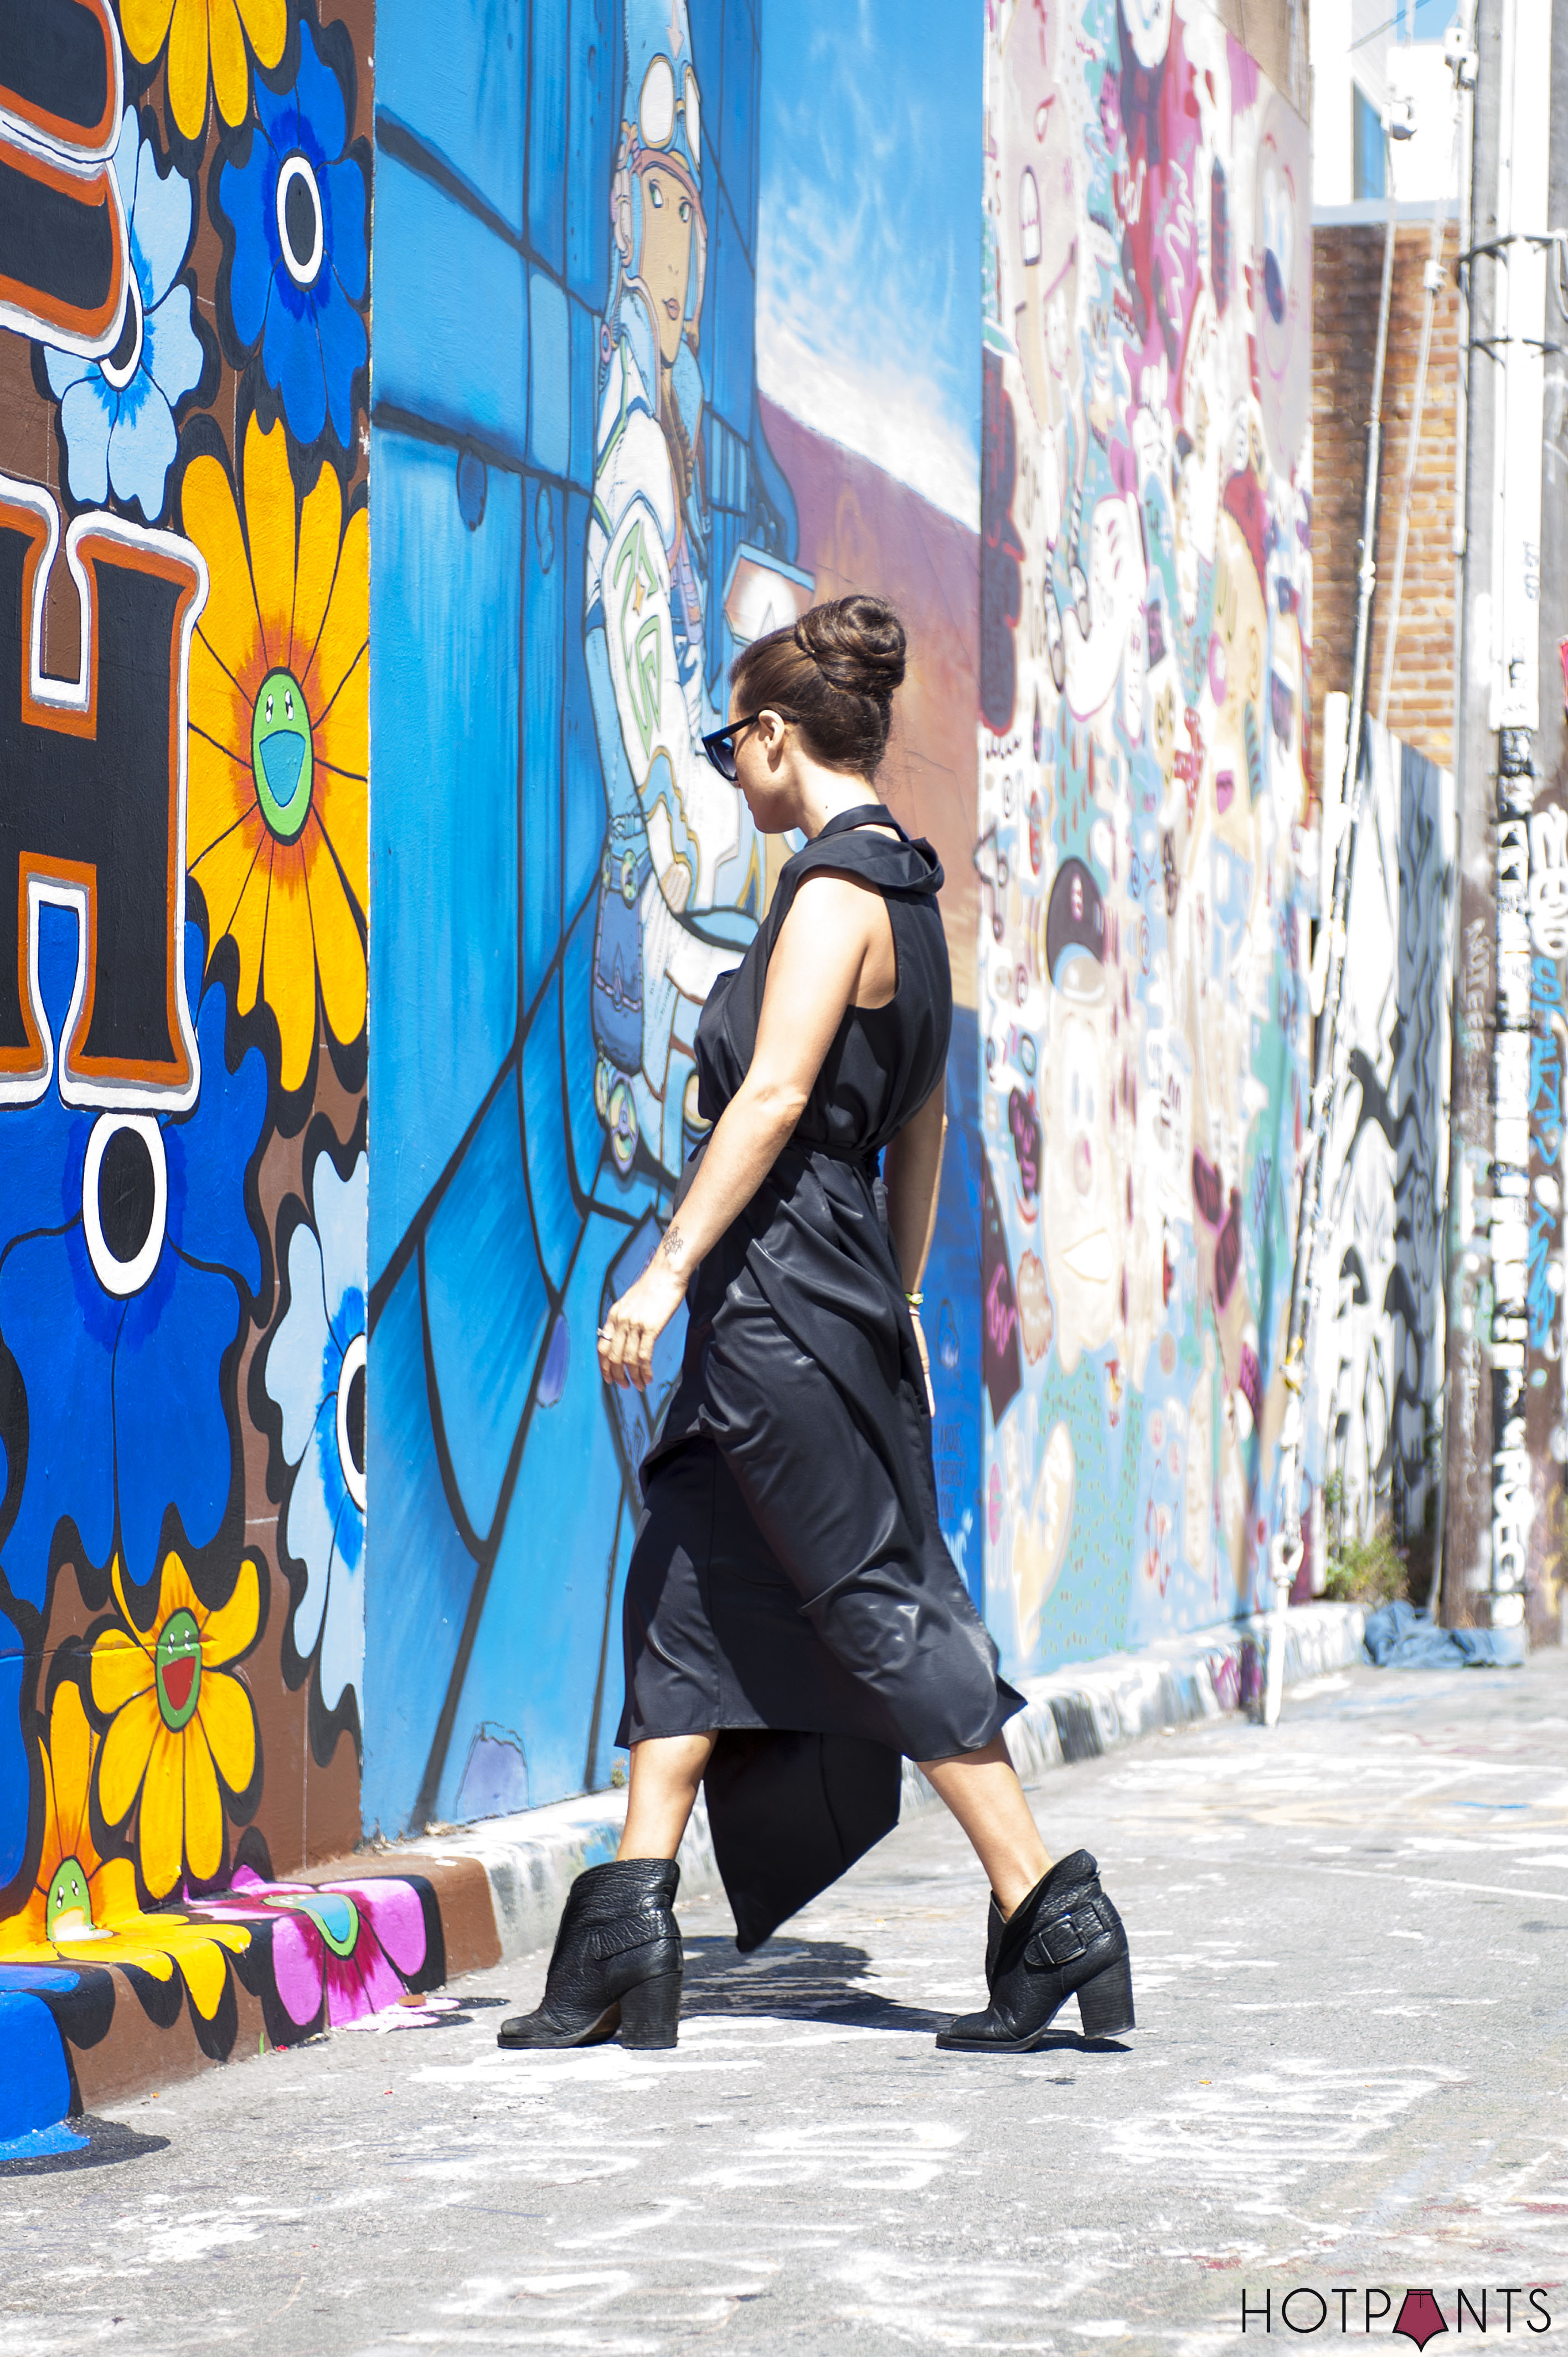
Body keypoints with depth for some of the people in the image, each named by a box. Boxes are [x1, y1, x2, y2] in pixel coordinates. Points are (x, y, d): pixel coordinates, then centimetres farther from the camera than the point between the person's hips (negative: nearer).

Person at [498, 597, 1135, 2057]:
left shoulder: (836, 889, -13)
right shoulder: (902, 893, 15)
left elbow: (775, 1096, -21)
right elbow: (922, 1125, 20)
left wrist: (667, 1268, -21)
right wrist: (900, 1307, 25)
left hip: (781, 1281, -10)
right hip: (837, 1284, 10)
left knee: (879, 1602, -5)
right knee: (686, 1589, 9)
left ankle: (1050, 1916, -2)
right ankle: (629, 1935, 9)